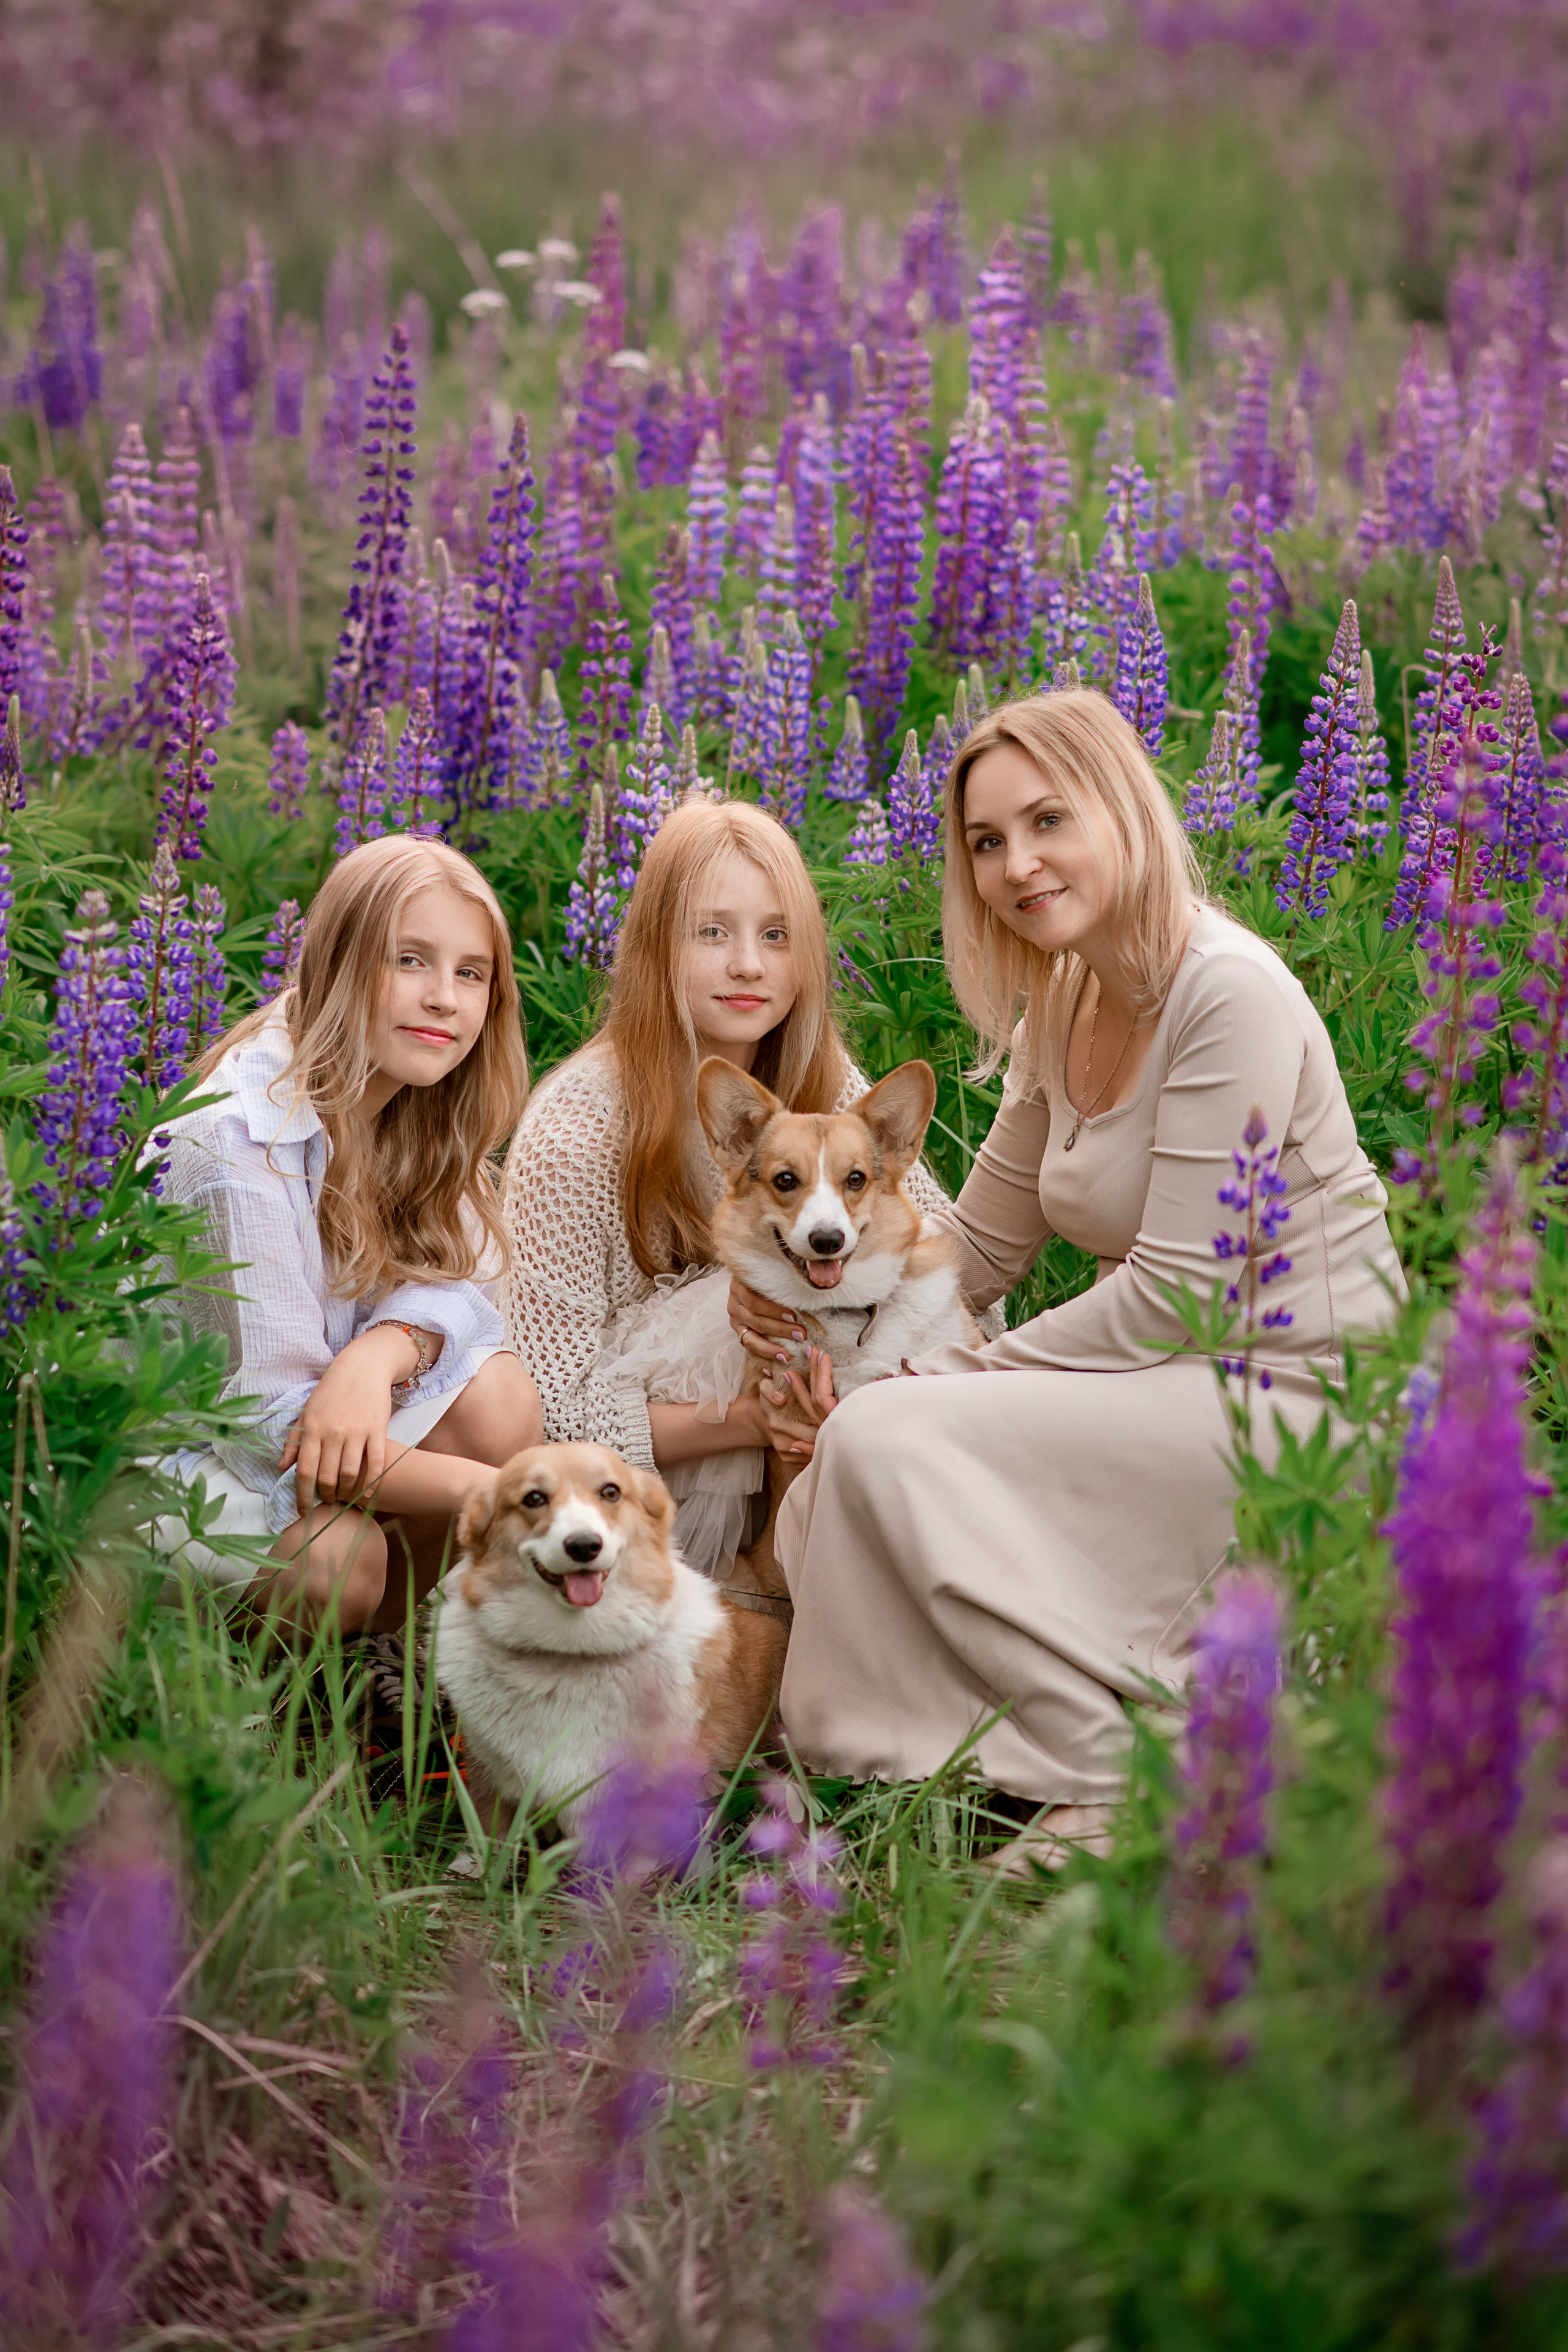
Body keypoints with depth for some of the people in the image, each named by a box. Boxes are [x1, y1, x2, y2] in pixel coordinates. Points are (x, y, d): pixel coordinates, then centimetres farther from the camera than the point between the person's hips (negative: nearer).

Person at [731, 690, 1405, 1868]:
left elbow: (1171, 1296, -21)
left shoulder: (1229, 996, -18)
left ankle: (1110, 1792, -12)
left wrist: (943, 1377, -15)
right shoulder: (1060, 1013, 9)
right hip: (1176, 1385, 9)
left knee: (889, 1442, -22)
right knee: (826, 1503, -3)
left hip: (1292, 1395, -9)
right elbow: (979, 1250, 17)